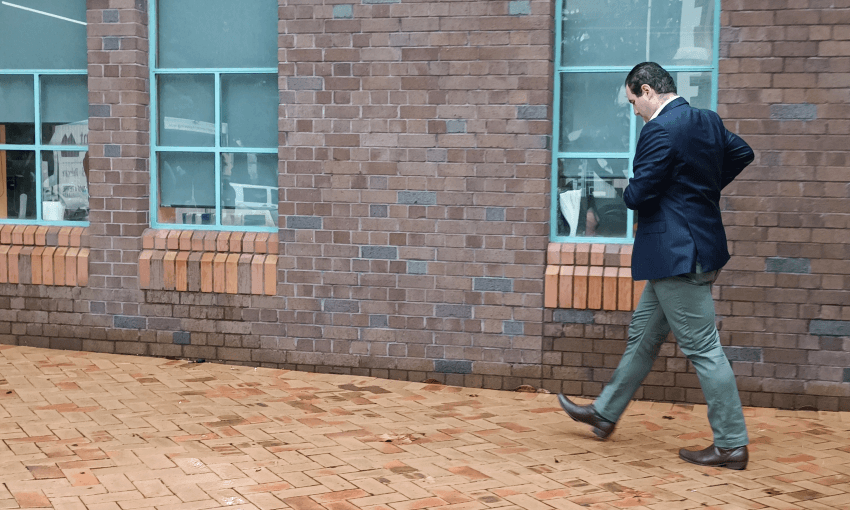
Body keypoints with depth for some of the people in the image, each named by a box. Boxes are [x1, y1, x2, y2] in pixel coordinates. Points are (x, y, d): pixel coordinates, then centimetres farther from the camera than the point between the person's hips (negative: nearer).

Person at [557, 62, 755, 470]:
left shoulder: (659, 131, -19)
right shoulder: (707, 120, 9)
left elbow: (638, 196, -21)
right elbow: (742, 153, 23)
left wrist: (627, 192, 2)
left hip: (677, 253, -10)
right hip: (689, 249, 10)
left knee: (701, 348, -3)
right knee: (643, 336, 18)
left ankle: (731, 446, 5)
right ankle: (605, 413, 31)